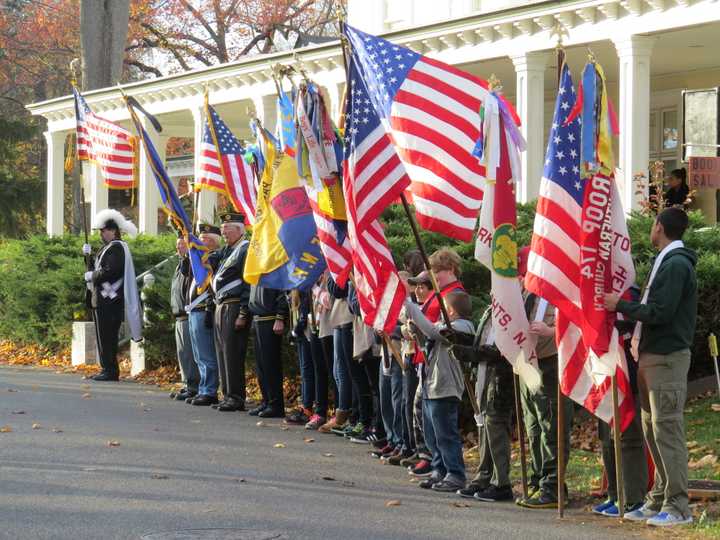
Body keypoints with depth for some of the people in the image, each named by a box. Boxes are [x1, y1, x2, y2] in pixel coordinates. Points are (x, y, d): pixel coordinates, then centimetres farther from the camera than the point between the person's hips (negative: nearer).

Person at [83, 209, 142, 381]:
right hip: (103, 300, 10)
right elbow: (97, 269, 20)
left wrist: (91, 276, -10)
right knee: (106, 337, 13)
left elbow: (109, 272, -23)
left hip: (109, 301, -10)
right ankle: (108, 370, 17)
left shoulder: (116, 248, -13)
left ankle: (110, 371, -6)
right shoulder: (108, 247, 20)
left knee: (106, 337, -8)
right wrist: (89, 256, 8)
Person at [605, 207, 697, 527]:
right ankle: (660, 499, 17)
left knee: (667, 429, -9)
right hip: (653, 356, 10)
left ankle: (677, 507, -8)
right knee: (652, 429, 12)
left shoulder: (676, 265, -14)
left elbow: (659, 312, -20)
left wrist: (620, 305, -11)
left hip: (667, 357, -10)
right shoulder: (667, 262, 17)